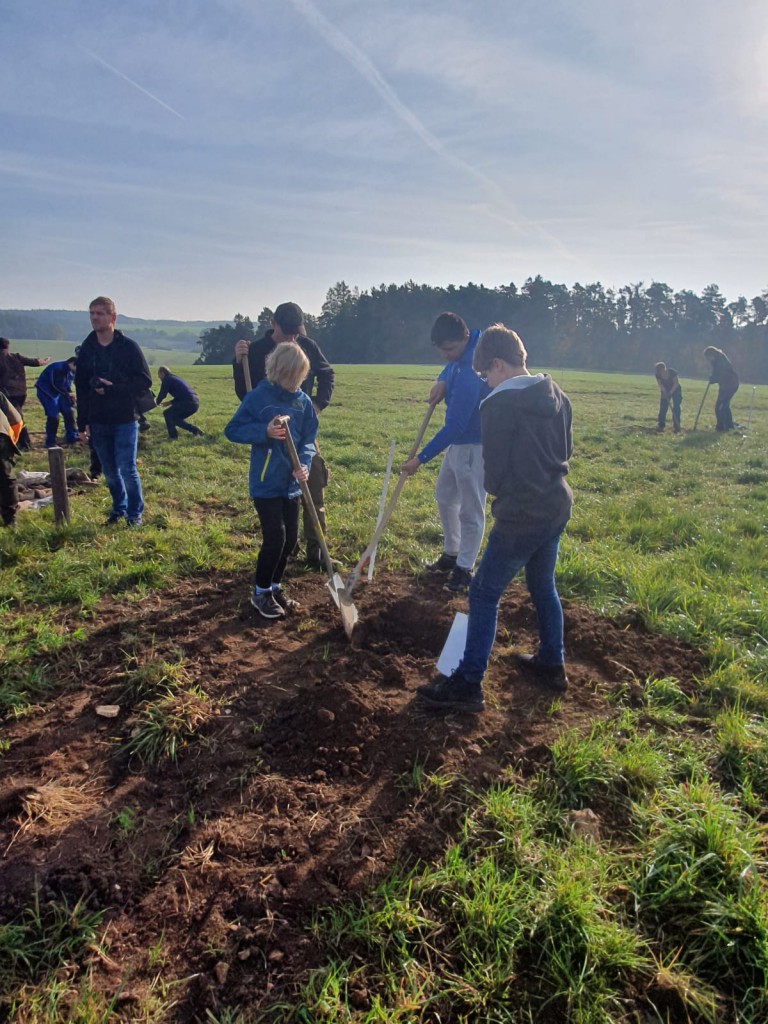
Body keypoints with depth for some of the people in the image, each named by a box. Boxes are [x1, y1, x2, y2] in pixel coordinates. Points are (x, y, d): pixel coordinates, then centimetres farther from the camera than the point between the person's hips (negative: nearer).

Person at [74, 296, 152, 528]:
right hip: (98, 422, 5)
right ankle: (119, 508, 29)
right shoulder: (87, 348, 7)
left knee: (127, 469, -5)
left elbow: (145, 381, -9)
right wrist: (83, 421, 7)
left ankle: (135, 513, 11)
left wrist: (112, 389, -19)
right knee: (109, 471, 12)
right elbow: (81, 387, 11)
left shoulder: (128, 346, -6)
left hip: (125, 420, -4)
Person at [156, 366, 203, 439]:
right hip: (195, 403, 9)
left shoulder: (166, 380, 1)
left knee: (167, 413, 4)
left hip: (188, 403, -9)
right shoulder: (176, 378, 27)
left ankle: (173, 436, 2)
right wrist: (171, 402, 26)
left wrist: (157, 403, 20)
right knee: (176, 418, 21)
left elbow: (162, 394, 2)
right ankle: (196, 431, 16)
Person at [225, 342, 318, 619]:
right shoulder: (258, 397, -11)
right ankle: (260, 593, 13)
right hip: (266, 483, -5)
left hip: (291, 483, 5)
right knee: (275, 538, -7)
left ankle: (275, 586, 30)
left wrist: (304, 464, -13)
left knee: (290, 538, 11)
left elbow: (308, 438, 6)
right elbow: (232, 430, -8)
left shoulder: (303, 401, 1)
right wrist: (264, 431, -23)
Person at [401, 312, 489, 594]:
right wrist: (442, 380, -5)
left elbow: (454, 426, -31)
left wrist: (421, 459, -27)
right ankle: (451, 554, 35)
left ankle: (464, 569, 13)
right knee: (445, 496, 20)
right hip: (458, 441, 11)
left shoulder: (469, 373, -31)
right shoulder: (467, 347, -3)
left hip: (476, 445, -10)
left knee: (470, 509, 0)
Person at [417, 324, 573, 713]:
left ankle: (467, 684, 4)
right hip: (557, 507, 8)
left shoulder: (498, 405, -17)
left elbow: (494, 472, -12)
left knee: (484, 595, 0)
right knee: (543, 587, 23)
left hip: (521, 517, -8)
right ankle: (551, 664, 37)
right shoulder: (556, 396, 6)